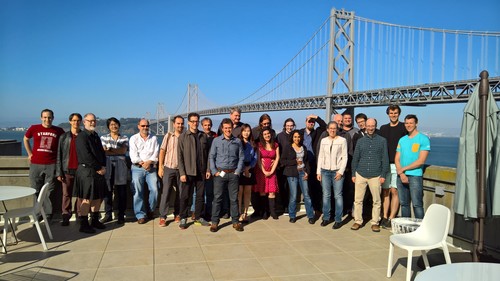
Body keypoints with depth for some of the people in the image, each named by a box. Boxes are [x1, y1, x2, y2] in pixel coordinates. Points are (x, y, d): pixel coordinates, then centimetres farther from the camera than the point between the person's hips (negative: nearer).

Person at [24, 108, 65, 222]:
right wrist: (30, 153, 14)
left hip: (51, 165, -1)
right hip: (36, 164, 1)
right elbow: (25, 139, 20)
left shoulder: (58, 131, 1)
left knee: (49, 191, 3)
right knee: (36, 191, 8)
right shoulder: (34, 128, 3)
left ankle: (48, 214, 11)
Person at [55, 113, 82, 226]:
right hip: (67, 170, 1)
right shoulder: (64, 137, 8)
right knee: (66, 194, 3)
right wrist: (58, 172, -2)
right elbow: (59, 156, 6)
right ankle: (66, 217, 10)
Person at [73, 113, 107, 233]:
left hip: (98, 171, 8)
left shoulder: (96, 136, 16)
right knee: (86, 199, -4)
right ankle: (84, 225, 3)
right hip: (86, 171, -8)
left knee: (98, 197, 12)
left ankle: (95, 221, 23)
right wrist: (99, 168, -13)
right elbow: (86, 156, -17)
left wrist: (103, 167, -1)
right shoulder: (81, 137, -9)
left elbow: (102, 152, 15)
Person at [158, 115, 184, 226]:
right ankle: (163, 217, 4)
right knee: (166, 192, -3)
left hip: (181, 169, 2)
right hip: (169, 168, -1)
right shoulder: (168, 136, 1)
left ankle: (177, 214, 23)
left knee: (179, 193, 9)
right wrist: (160, 167, -3)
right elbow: (162, 151, 2)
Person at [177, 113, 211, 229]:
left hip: (201, 171, 3)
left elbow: (207, 154, 9)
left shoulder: (203, 136, 8)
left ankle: (198, 217, 22)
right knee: (185, 196, 3)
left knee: (200, 195, 10)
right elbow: (180, 156, -5)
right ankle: (183, 218, 15)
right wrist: (182, 173, -10)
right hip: (188, 171, -3)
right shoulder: (183, 136, -2)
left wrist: (208, 169, 3)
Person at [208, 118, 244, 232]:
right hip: (220, 173, -1)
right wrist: (214, 171, -5)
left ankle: (235, 221, 15)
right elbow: (211, 157, 2)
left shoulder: (237, 141, 6)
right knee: (217, 198, 1)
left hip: (233, 173, 1)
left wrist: (238, 171, -2)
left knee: (234, 198, 6)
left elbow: (241, 157, 7)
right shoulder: (216, 140, 3)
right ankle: (214, 222, 9)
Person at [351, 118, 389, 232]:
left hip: (375, 175, -1)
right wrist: (353, 174, 7)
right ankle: (358, 221, 14)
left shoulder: (382, 141, 4)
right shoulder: (360, 141, 9)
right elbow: (355, 158, 12)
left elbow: (385, 159, 3)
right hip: (360, 174, 2)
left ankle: (375, 222, 16)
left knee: (376, 201, 4)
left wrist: (383, 175, -3)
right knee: (358, 200, 3)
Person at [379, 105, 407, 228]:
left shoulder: (403, 127, 1)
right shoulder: (383, 128, 14)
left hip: (397, 164, -4)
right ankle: (384, 217, 12)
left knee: (394, 191, -3)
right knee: (385, 191, 6)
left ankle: (391, 218, 2)